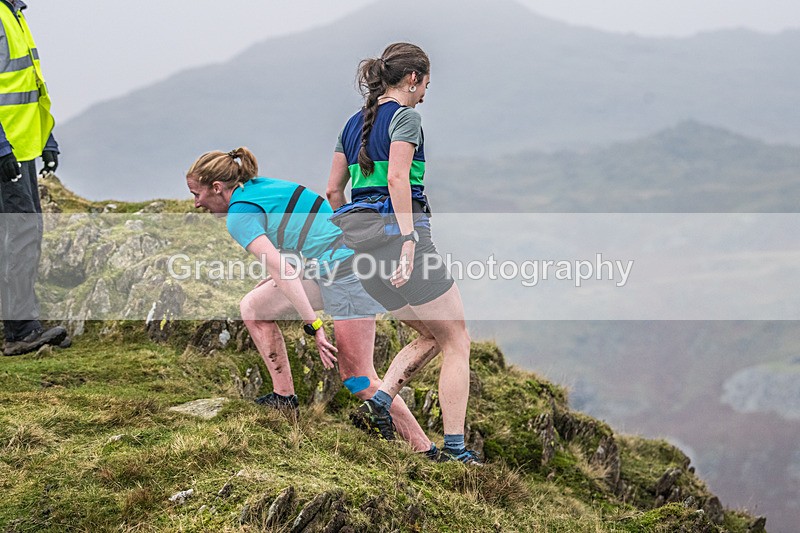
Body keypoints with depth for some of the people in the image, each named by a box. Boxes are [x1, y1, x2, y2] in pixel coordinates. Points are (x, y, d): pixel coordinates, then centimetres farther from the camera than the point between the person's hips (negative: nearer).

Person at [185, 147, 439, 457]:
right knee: (253, 307, 12)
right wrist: (274, 280, 26)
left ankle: (424, 452, -5)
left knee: (357, 378, -7)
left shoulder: (240, 215, -11)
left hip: (346, 266, -10)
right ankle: (284, 398, 10)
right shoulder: (259, 187, 16)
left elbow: (282, 270, -20)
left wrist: (314, 325, -22)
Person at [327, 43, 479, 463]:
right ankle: (455, 449, -4)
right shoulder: (404, 117, -6)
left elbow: (334, 189, 18)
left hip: (362, 238, 8)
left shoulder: (354, 124, 17)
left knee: (432, 336, 19)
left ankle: (379, 403, -1)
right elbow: (397, 178, -19)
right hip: (398, 231, -8)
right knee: (457, 342, 1)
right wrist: (408, 240, -24)